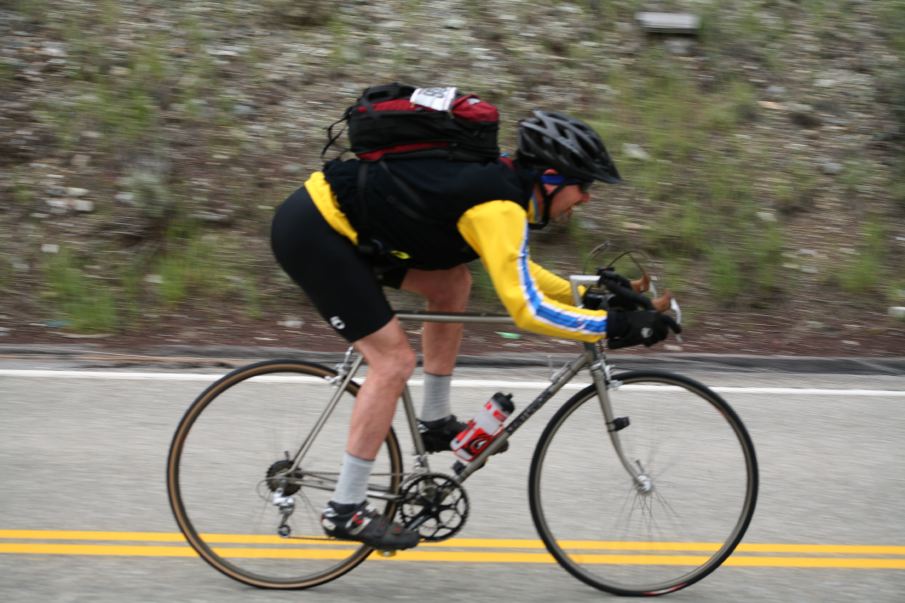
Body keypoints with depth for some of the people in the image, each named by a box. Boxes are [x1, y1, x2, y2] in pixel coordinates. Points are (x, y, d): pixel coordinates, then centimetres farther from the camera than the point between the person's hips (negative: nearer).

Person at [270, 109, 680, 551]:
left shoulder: (501, 181, 10)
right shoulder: (499, 205, -19)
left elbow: (513, 269, 26)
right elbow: (527, 309, -24)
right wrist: (618, 325, -20)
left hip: (328, 211, 10)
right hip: (310, 230, -10)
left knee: (451, 281, 13)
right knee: (394, 361, -8)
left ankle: (435, 423, 20)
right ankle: (345, 510, -2)